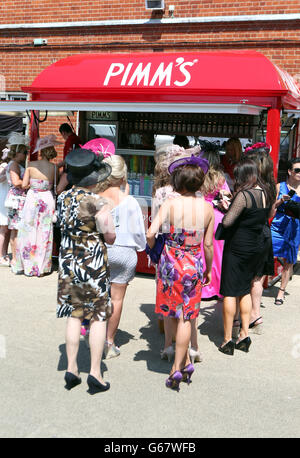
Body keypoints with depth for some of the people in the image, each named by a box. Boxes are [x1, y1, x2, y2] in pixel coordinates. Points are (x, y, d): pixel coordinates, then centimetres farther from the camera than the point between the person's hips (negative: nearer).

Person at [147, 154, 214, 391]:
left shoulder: (170, 204, -10)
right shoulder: (207, 207, -3)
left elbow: (150, 234, -17)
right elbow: (208, 245, 2)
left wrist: (154, 248, 5)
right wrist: (208, 270, 16)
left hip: (171, 264, -1)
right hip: (194, 266, 2)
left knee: (177, 314, 14)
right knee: (186, 317, 9)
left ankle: (185, 363, 23)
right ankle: (178, 367, 14)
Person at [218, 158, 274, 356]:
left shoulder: (244, 195, -20)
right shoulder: (265, 193, 4)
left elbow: (227, 222, -24)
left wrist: (227, 209, -4)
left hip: (237, 247, -7)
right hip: (258, 246, 8)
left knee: (230, 293, 1)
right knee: (245, 290, 18)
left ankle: (227, 340, 7)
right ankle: (245, 335, 20)